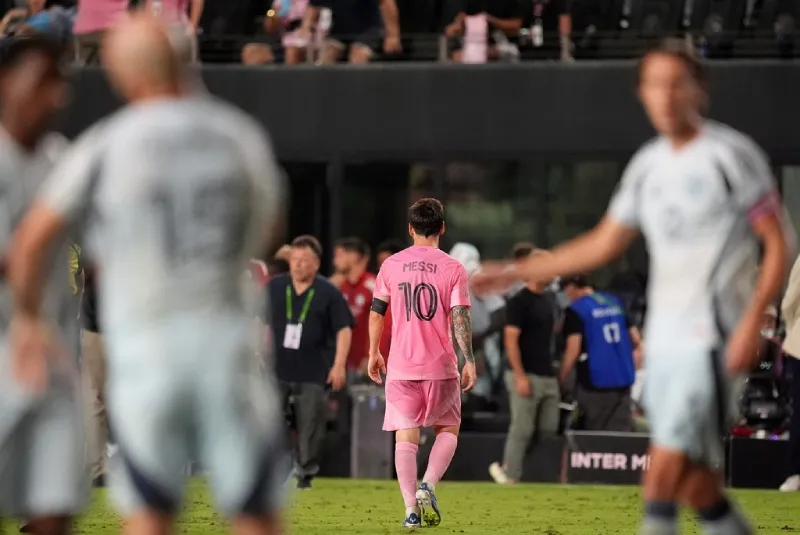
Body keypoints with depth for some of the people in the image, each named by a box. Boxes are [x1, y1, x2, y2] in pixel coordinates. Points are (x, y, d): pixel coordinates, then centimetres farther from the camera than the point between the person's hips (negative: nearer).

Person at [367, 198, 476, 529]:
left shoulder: (391, 265, 3)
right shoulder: (452, 268, -4)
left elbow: (376, 312, 7)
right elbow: (460, 318, -11)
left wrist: (374, 353, 18)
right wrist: (469, 361, -9)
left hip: (400, 365, 1)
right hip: (440, 365, -1)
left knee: (405, 436, 3)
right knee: (447, 429, 16)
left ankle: (411, 508, -5)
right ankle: (428, 486, -7)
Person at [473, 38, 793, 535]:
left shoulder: (733, 154, -6)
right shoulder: (648, 164, 14)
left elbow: (779, 244, -6)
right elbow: (603, 245, 23)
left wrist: (752, 322, -17)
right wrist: (514, 272, 22)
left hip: (709, 337, -7)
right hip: (663, 338, 7)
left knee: (668, 467, -14)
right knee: (692, 480, 5)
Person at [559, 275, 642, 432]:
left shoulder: (576, 310, -6)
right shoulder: (615, 303, 14)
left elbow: (573, 350, -12)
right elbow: (636, 340, 16)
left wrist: (560, 380, -3)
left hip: (596, 383, -6)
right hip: (624, 381, 6)